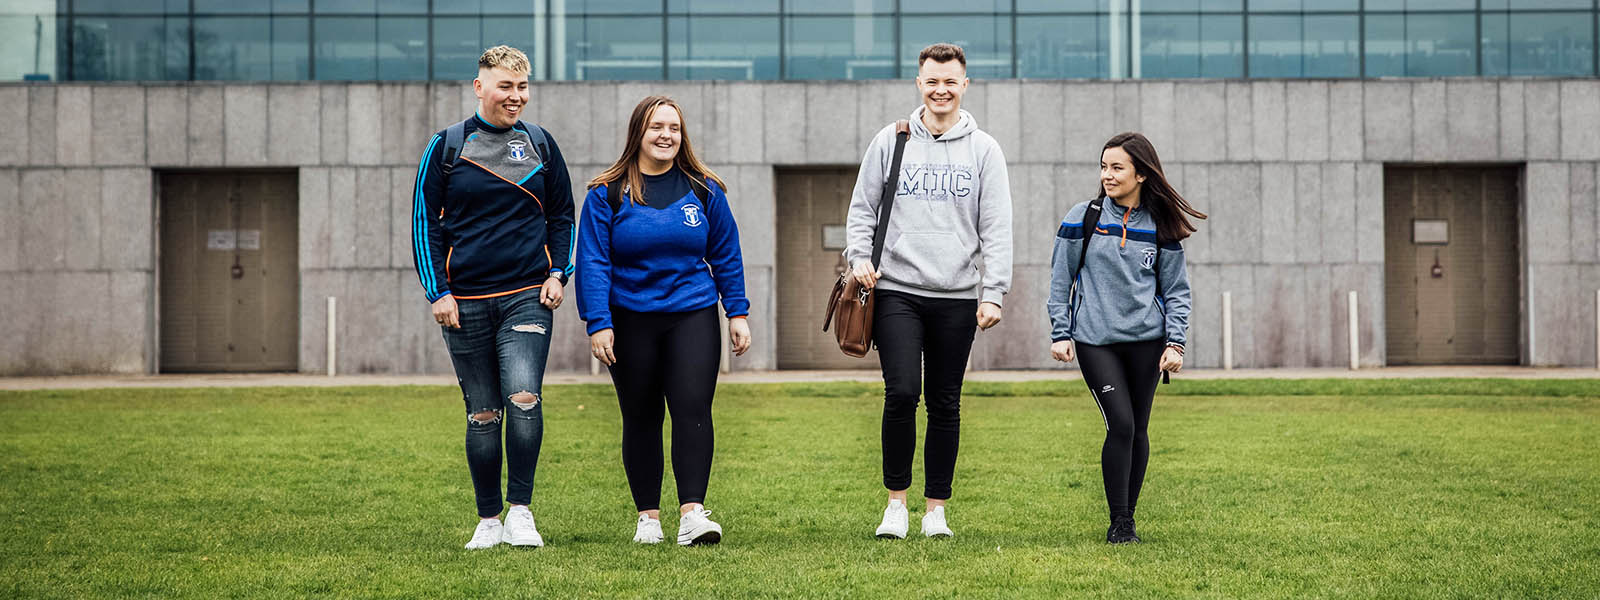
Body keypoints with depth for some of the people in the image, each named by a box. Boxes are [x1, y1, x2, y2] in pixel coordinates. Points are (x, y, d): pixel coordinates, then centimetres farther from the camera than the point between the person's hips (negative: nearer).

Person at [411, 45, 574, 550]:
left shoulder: (540, 144, 8)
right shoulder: (447, 146, 3)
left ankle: (520, 511, -6)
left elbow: (562, 215, 17)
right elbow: (425, 220, 6)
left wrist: (557, 272, 3)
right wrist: (438, 292, -1)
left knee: (523, 398, -18)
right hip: (465, 302, 0)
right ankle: (488, 520, 16)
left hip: (528, 297, 0)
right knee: (482, 414, 4)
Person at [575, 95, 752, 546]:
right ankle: (648, 517, 16)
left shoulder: (704, 190, 6)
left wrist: (738, 313, 8)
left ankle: (692, 512, -17)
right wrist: (598, 324, -10)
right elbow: (593, 263, -2)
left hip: (692, 317, 0)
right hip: (631, 320, 0)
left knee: (692, 409, -14)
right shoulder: (607, 195, 1)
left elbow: (726, 255, 12)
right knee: (641, 419, 6)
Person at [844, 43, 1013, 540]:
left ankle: (936, 509, 13)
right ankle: (896, 501, 3)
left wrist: (993, 292, -6)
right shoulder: (890, 141, 7)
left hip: (958, 297, 1)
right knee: (902, 392, -11)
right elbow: (862, 208, 12)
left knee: (945, 403, 5)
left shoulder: (983, 149, 6)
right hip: (897, 292, 0)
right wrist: (860, 257, -5)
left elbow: (996, 227, 2)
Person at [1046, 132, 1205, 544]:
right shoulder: (1082, 219, 2)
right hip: (1094, 340, -2)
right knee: (1121, 425, -12)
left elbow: (1176, 290, 9)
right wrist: (1060, 334, 0)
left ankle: (1128, 515, 21)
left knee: (1138, 430, 6)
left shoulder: (1161, 228, 5)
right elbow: (1060, 280, 6)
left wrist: (1175, 342, -1)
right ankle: (1118, 522, -2)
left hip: (1146, 339, 2)